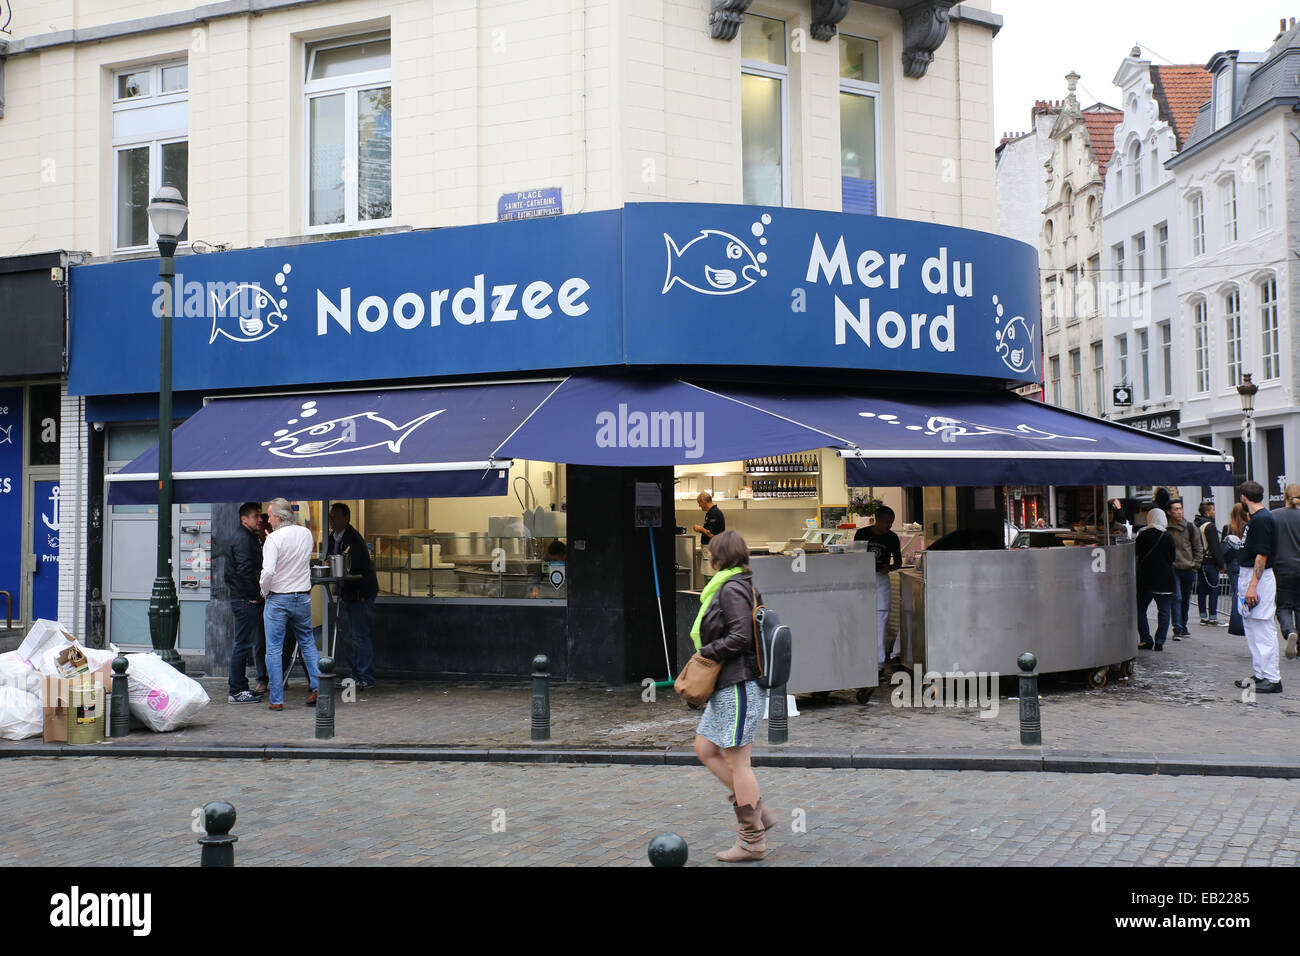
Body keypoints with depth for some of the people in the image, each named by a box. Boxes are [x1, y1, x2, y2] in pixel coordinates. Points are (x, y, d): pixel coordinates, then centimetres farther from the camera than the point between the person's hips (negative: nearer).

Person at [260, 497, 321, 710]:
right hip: (303, 597, 5)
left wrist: (265, 592, -5)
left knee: (274, 650, 3)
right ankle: (318, 686, 8)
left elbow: (268, 571, -24)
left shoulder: (274, 539, -15)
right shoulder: (306, 534, 4)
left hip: (278, 599, -5)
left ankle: (276, 699, 4)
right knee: (307, 643, 18)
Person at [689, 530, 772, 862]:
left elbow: (740, 636, -23)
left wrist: (705, 654, -14)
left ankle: (753, 841, 5)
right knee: (705, 749, 13)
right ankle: (758, 812, 16)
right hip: (726, 686, 11)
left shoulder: (732, 589, -14)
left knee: (736, 761, -4)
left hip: (739, 685, -11)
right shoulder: (740, 585, 16)